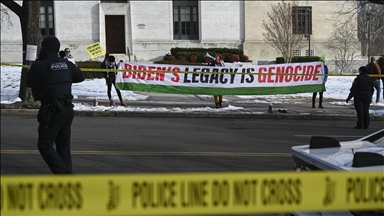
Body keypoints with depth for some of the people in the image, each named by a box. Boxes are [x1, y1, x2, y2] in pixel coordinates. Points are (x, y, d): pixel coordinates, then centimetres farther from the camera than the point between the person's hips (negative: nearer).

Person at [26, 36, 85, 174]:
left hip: (52, 111, -7)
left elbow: (29, 83, 1)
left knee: (45, 145, 3)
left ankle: (63, 174, -9)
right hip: (68, 109, 7)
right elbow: (81, 77, 22)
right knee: (63, 145, 14)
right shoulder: (66, 64, 7)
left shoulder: (39, 66, -13)